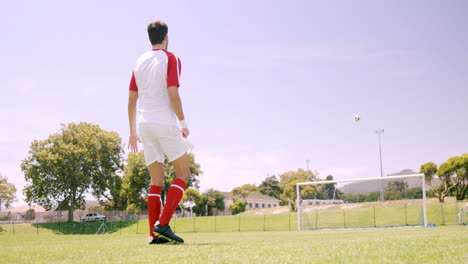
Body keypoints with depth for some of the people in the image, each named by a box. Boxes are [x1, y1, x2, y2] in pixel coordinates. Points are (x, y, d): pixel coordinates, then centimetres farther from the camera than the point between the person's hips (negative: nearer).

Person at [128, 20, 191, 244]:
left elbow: (131, 100, 15)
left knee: (156, 179, 9)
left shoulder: (139, 62, 15)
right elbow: (173, 95, -14)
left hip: (144, 125, 6)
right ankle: (163, 224, -13)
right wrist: (183, 123, -4)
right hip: (165, 123, -6)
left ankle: (154, 234, 3)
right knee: (183, 174, 2)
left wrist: (133, 131, 20)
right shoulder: (171, 59, -3)